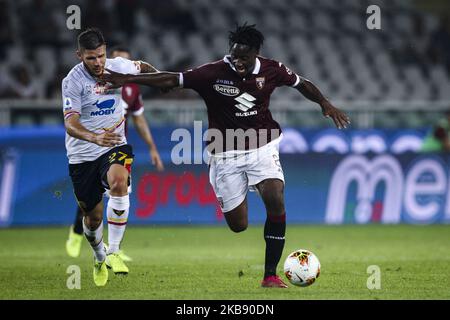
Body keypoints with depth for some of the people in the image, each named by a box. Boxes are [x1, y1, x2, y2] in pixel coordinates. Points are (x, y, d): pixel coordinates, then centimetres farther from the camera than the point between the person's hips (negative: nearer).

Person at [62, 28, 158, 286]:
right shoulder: (73, 81, -16)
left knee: (119, 182, -32)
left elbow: (142, 67, 23)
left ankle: (113, 252, -27)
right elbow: (70, 124, -27)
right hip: (82, 155, -1)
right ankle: (99, 257, 40)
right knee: (93, 216, 7)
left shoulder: (119, 66, -3)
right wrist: (95, 138, -43)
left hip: (115, 146, 1)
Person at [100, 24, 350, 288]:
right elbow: (171, 80, -13)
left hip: (263, 147, 1)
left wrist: (325, 103, 8)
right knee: (237, 226, -5)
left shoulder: (271, 70, -4)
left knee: (276, 201, -22)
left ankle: (270, 275, -15)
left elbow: (301, 83, 15)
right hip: (226, 154, -1)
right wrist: (127, 78, -18)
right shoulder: (214, 73, -13)